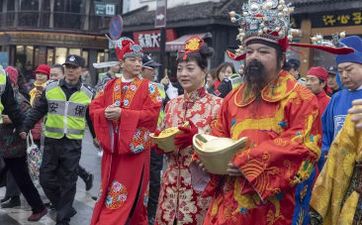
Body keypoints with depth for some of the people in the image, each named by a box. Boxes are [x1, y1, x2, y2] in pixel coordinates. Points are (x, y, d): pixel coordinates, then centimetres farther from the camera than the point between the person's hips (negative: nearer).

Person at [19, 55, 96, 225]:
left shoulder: (88, 93, 1)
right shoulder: (50, 88, 2)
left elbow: (92, 118, 10)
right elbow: (37, 111, 6)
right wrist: (25, 128, -1)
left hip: (73, 144, -2)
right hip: (51, 141, 2)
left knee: (67, 182, 4)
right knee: (46, 178, 4)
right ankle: (66, 208, 25)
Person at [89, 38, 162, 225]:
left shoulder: (148, 87, -3)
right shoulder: (110, 86, 9)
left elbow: (152, 114, -14)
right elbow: (94, 108, 6)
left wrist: (122, 113, -20)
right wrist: (105, 112, -17)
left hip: (134, 148, -4)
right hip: (112, 146, 4)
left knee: (126, 193, -1)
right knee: (109, 190, 12)